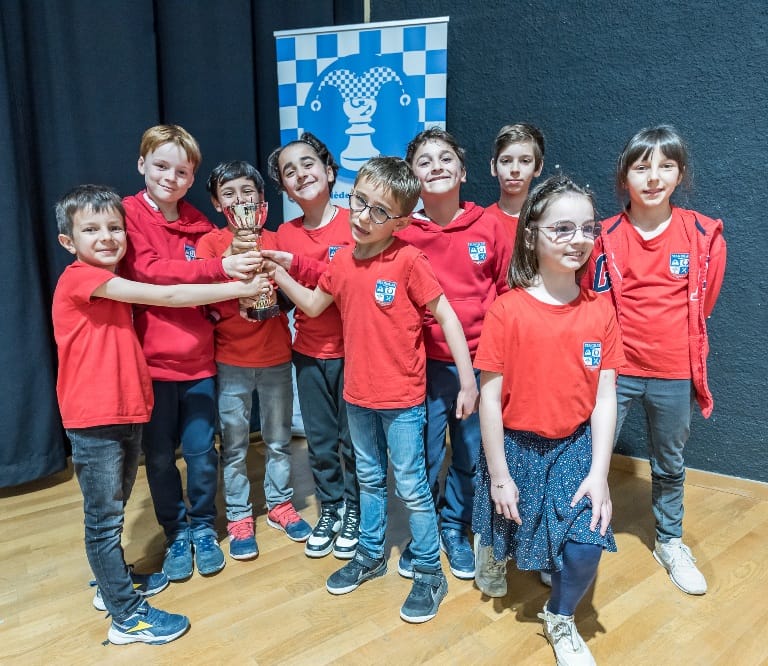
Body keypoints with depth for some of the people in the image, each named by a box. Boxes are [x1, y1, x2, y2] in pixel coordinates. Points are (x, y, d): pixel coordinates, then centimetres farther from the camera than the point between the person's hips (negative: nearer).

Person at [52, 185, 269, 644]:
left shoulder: (112, 283, 14)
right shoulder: (80, 278, -15)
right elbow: (166, 296, -20)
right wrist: (239, 289, -18)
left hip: (127, 411, 9)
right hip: (94, 419, -9)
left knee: (114, 510, 22)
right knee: (105, 517, 3)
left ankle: (113, 584, 39)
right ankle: (127, 616, 13)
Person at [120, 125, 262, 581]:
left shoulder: (199, 224, 8)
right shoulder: (128, 214, -4)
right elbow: (148, 269, -19)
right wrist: (218, 269, -29)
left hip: (198, 358, 3)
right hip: (151, 358, -2)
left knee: (202, 452, 6)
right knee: (160, 456, 9)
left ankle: (203, 527, 28)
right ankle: (176, 533, 28)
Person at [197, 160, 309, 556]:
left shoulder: (275, 241, 5)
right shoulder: (211, 242, -1)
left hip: (276, 356, 2)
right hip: (230, 360, -2)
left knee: (278, 438, 12)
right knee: (234, 444, 6)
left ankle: (279, 504, 29)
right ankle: (238, 516, 19)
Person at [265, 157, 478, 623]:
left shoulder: (409, 261, -17)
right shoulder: (343, 260, 1)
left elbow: (446, 316, -14)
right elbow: (313, 305, 15)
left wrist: (468, 380, -16)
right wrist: (278, 274, 2)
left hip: (401, 397, -6)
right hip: (358, 393, 6)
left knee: (411, 485, 5)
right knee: (370, 479, 21)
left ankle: (429, 573, 22)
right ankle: (371, 554, 39)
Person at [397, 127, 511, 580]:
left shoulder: (489, 227, 0)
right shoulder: (401, 232, -2)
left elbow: (508, 290, 6)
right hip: (426, 364, -1)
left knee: (470, 455, 13)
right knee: (424, 456, 7)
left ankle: (455, 529, 35)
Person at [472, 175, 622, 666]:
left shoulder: (601, 311, -7)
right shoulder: (508, 309, -17)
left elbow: (606, 397, -5)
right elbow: (490, 396, -14)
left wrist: (599, 473, -10)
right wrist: (498, 476, -11)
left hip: (576, 446, 2)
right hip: (516, 445, -1)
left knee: (585, 547, -7)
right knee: (509, 528, 19)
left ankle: (560, 619, 26)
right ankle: (492, 549, 58)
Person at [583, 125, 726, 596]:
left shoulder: (704, 235, -5)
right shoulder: (606, 237, -7)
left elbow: (702, 304, 5)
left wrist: (672, 341, 9)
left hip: (675, 375, 2)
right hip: (615, 370, -1)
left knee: (670, 464, 18)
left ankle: (670, 543, 40)